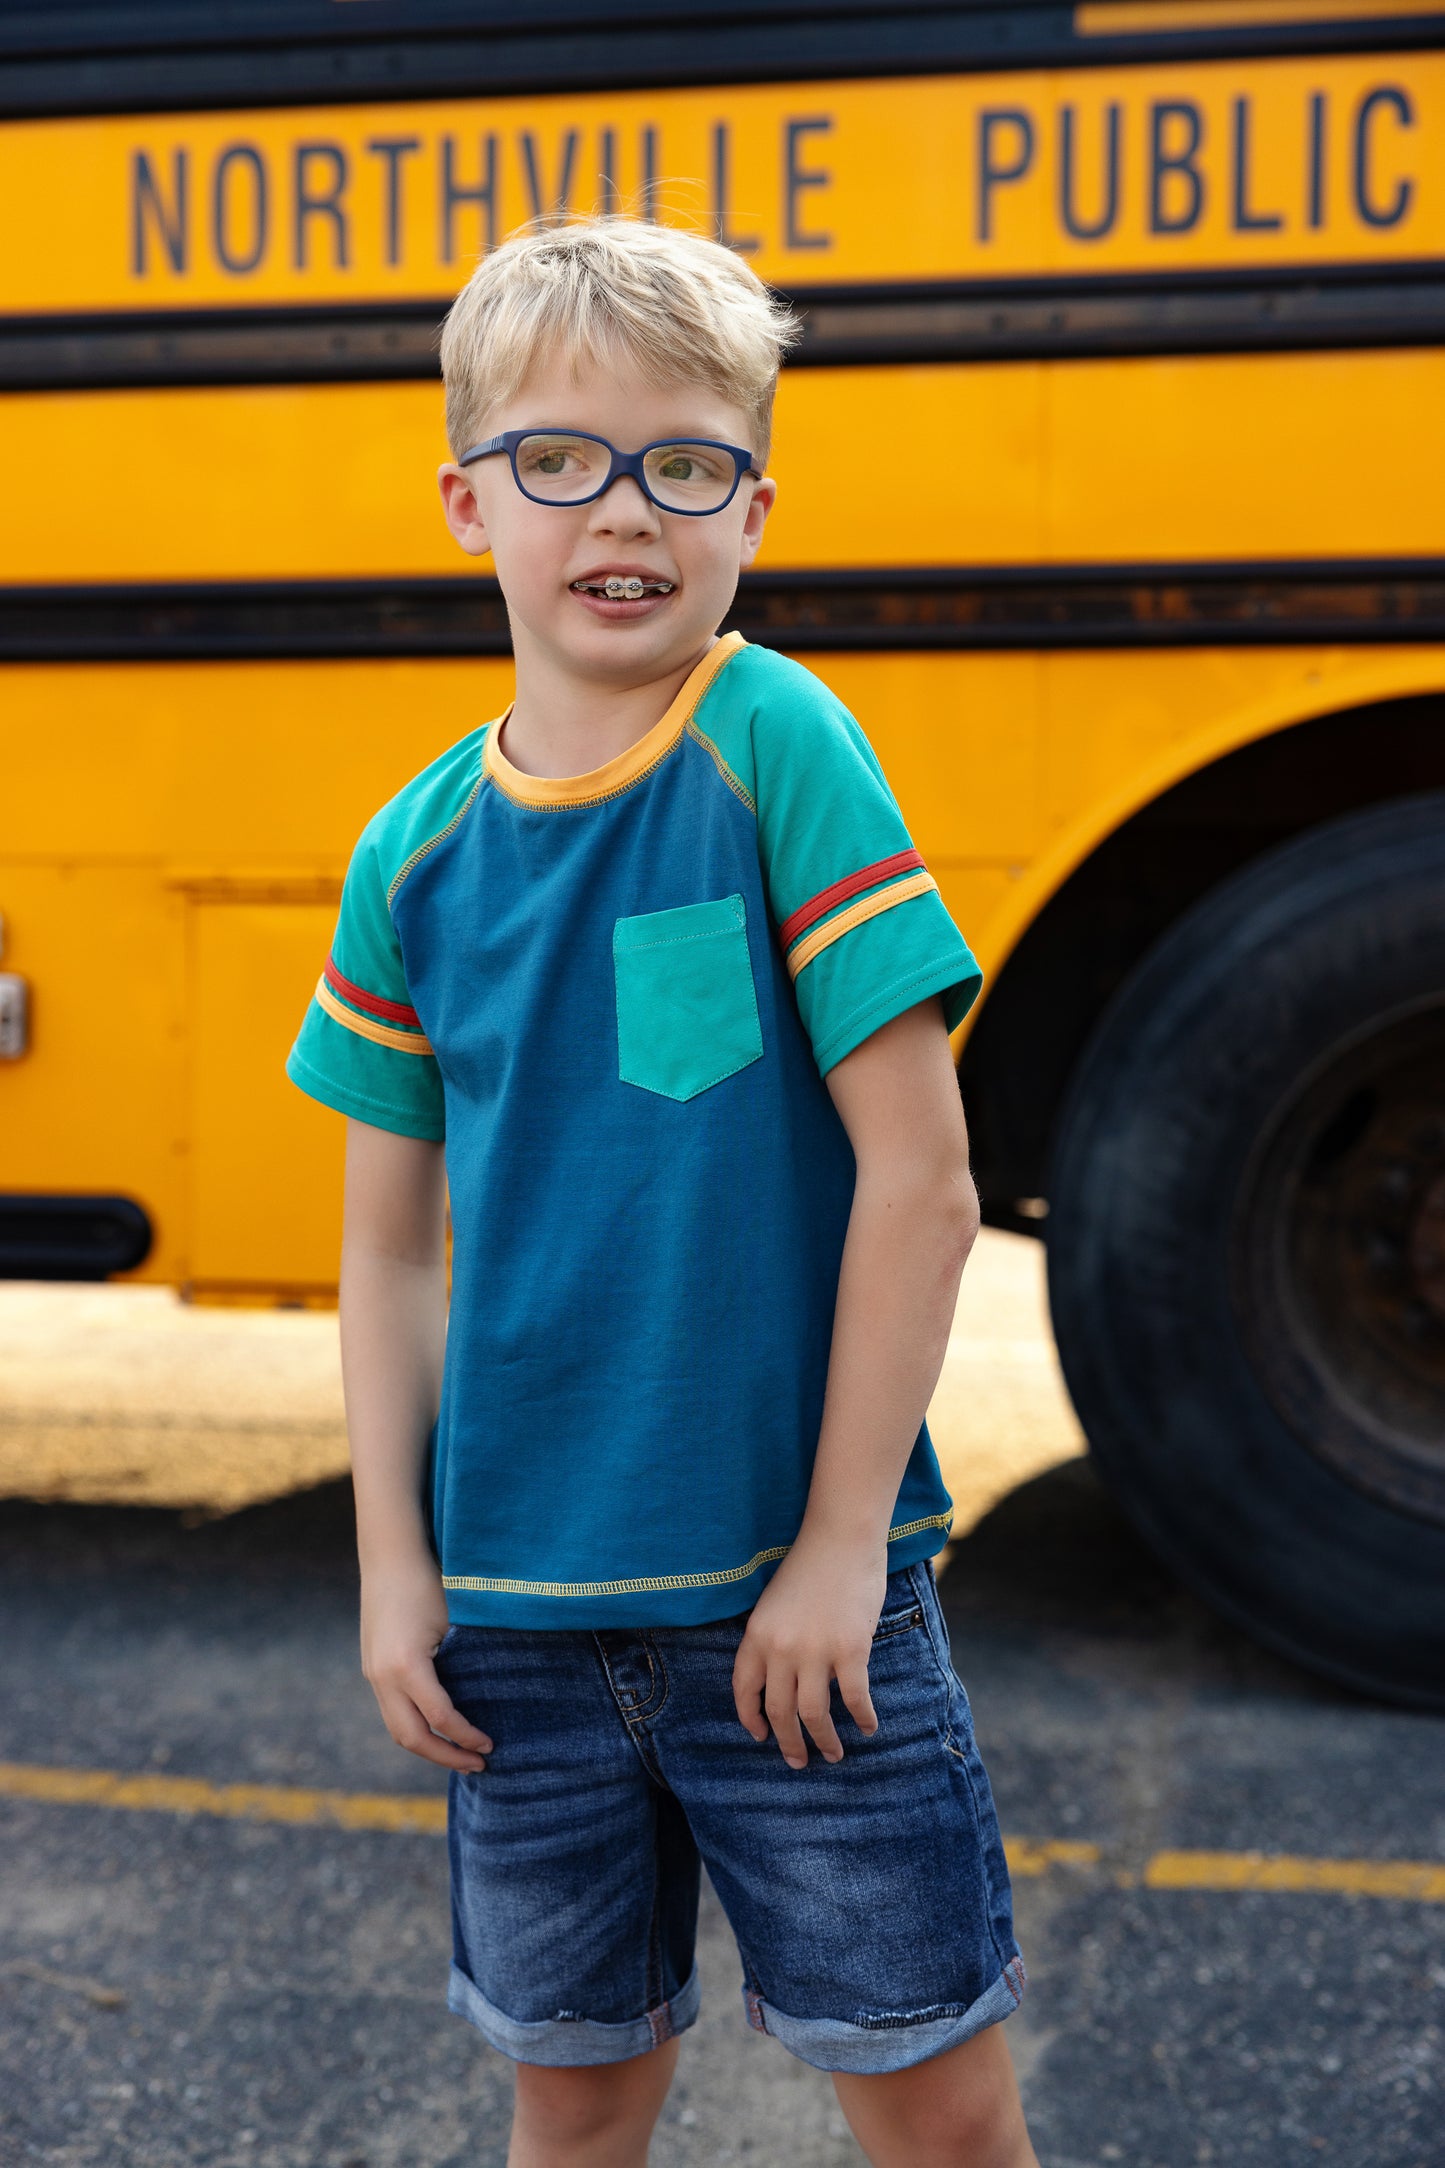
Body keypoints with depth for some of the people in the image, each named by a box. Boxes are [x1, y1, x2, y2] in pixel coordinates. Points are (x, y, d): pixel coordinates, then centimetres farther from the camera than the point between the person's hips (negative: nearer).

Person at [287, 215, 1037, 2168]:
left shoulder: (779, 747, -11)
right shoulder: (419, 852, 1)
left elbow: (919, 1172, -13)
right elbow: (395, 1239, 8)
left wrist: (841, 1544, -13)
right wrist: (392, 1561, 2)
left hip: (792, 1586, -3)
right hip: (522, 1606, 4)